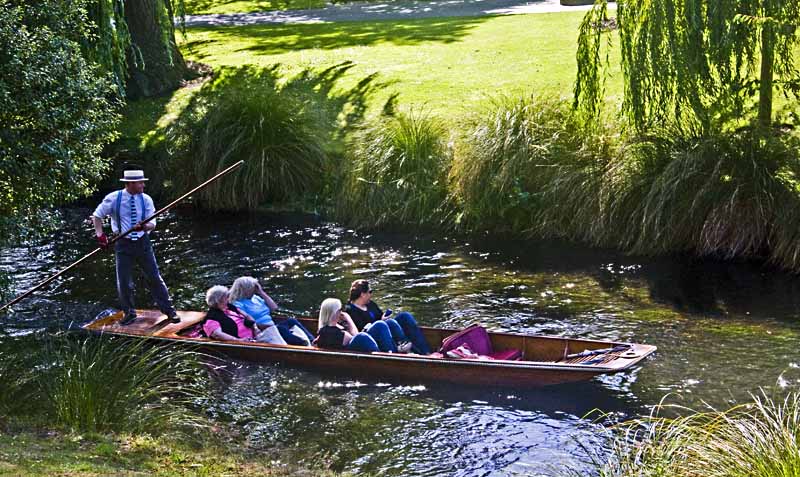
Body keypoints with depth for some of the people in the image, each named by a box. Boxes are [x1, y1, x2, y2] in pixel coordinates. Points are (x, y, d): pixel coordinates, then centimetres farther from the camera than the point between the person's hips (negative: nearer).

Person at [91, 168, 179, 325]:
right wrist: (100, 234, -9)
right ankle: (129, 313, 24)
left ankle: (169, 311, 11)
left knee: (155, 278, 3)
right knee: (124, 282, 4)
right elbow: (97, 215, 4)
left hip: (143, 243, 1)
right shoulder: (114, 198, -8)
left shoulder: (146, 200, -4)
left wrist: (144, 226, -29)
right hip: (123, 244, -1)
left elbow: (152, 224, -5)